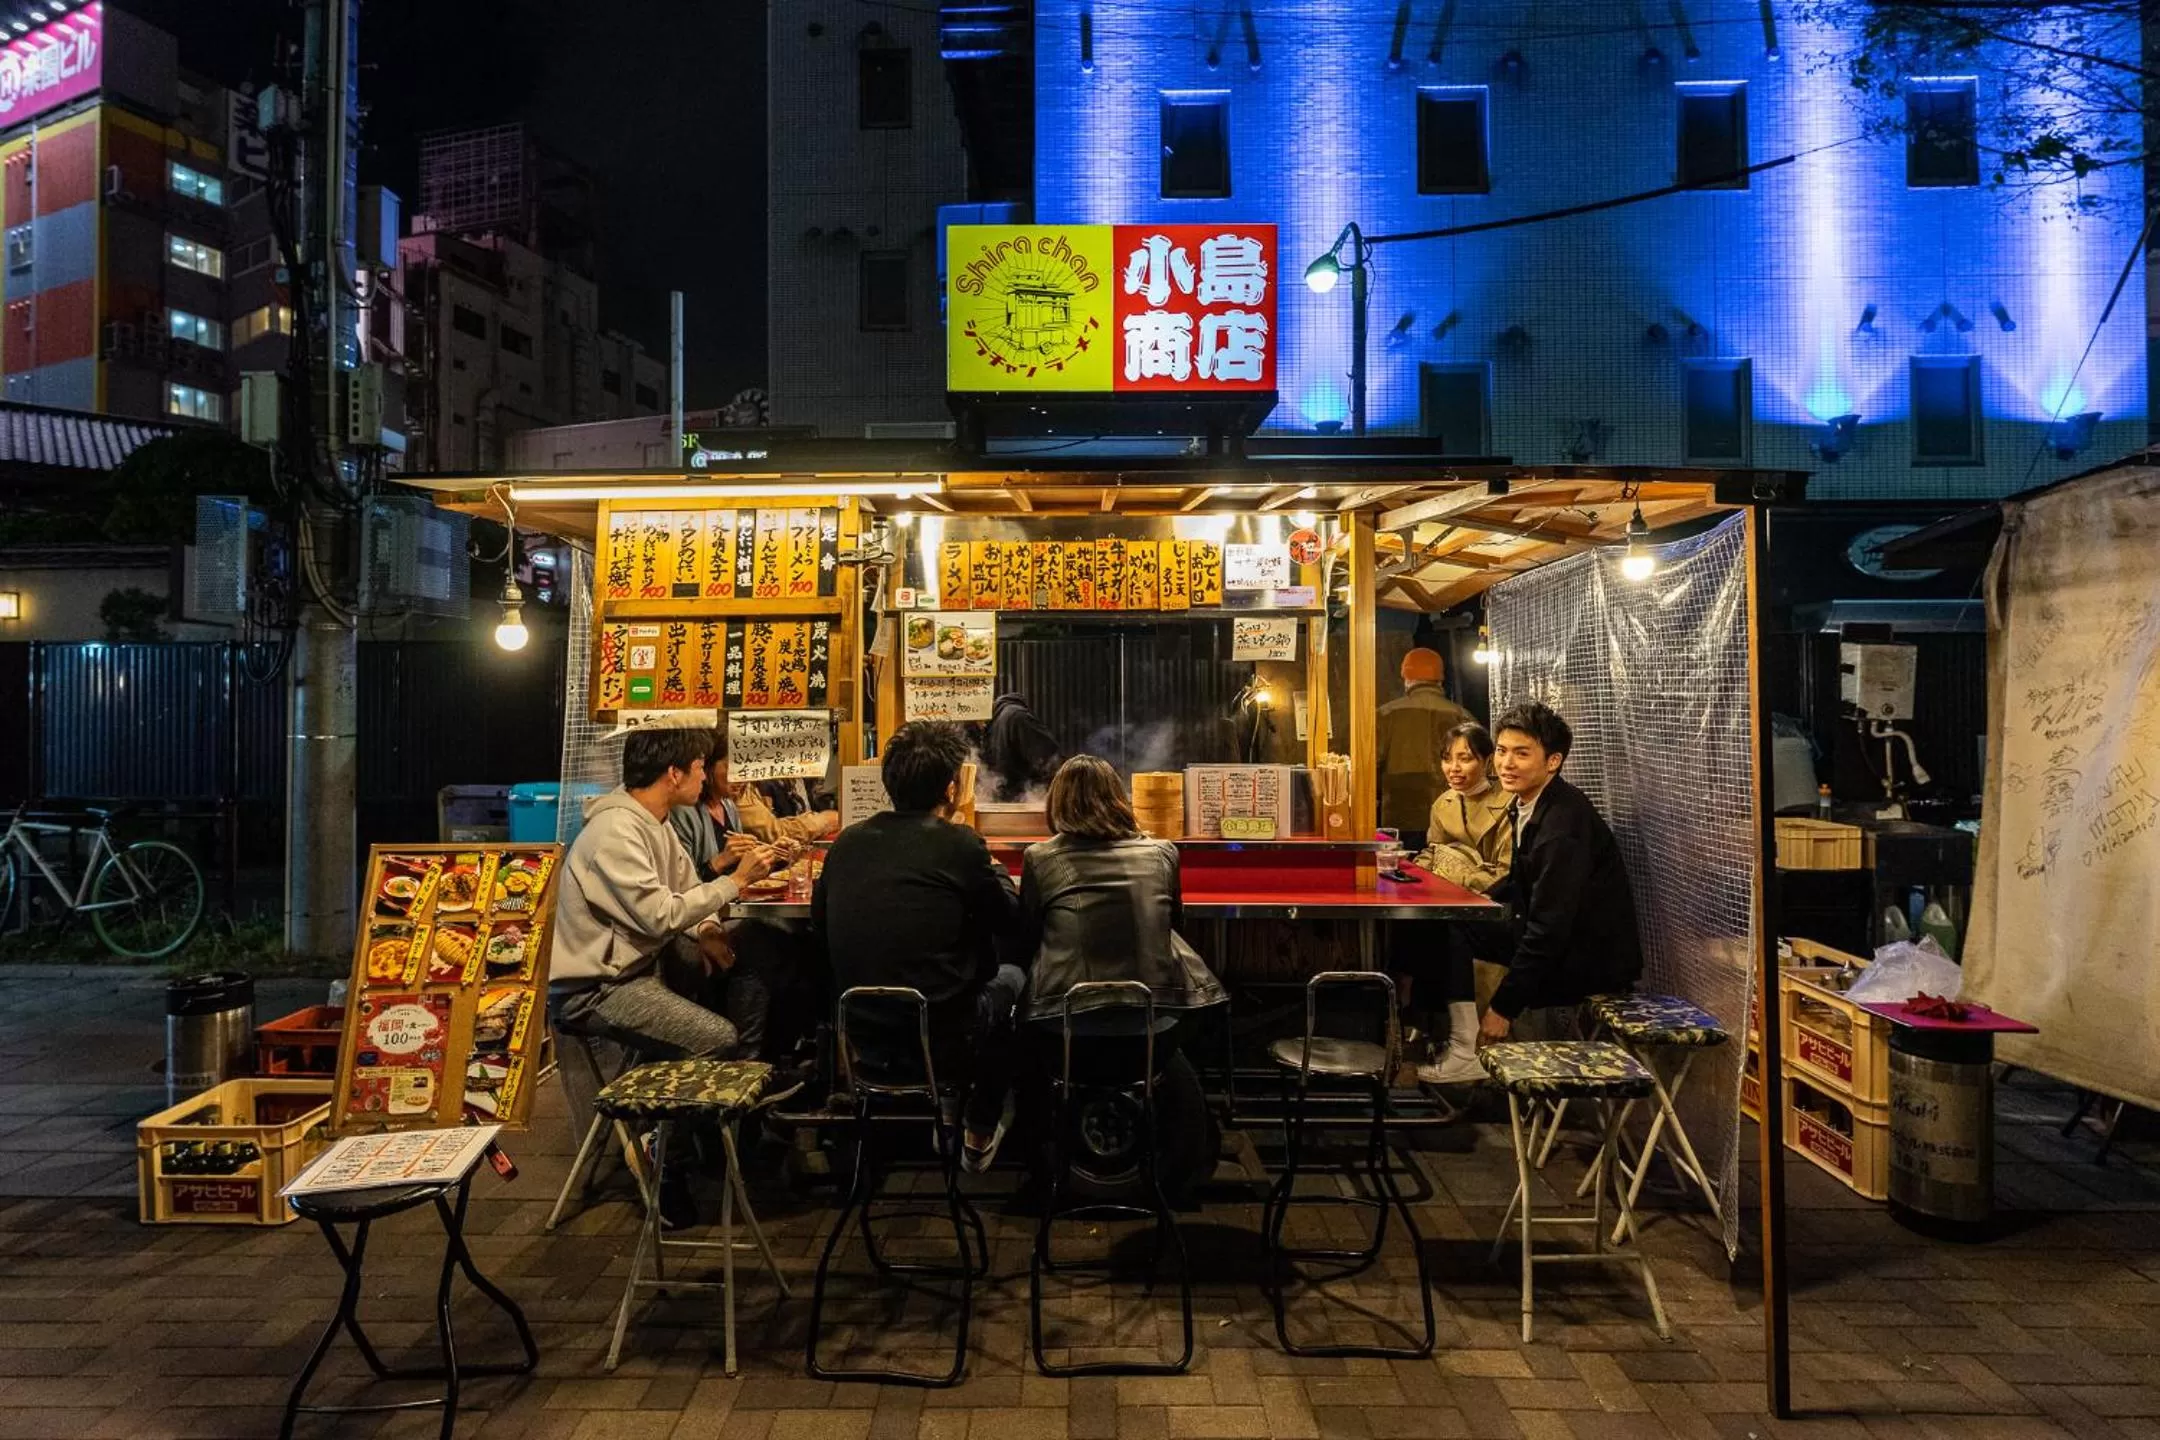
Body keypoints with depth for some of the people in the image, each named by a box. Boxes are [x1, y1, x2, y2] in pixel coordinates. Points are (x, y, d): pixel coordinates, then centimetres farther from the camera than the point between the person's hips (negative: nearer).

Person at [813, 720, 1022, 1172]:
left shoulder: (847, 842, -1)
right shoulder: (958, 845, -15)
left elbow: (819, 930, 9)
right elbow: (1008, 918, -1)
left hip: (856, 1038, 5)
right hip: (940, 1044, -5)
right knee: (1010, 979, 25)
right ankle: (980, 1134, 35)